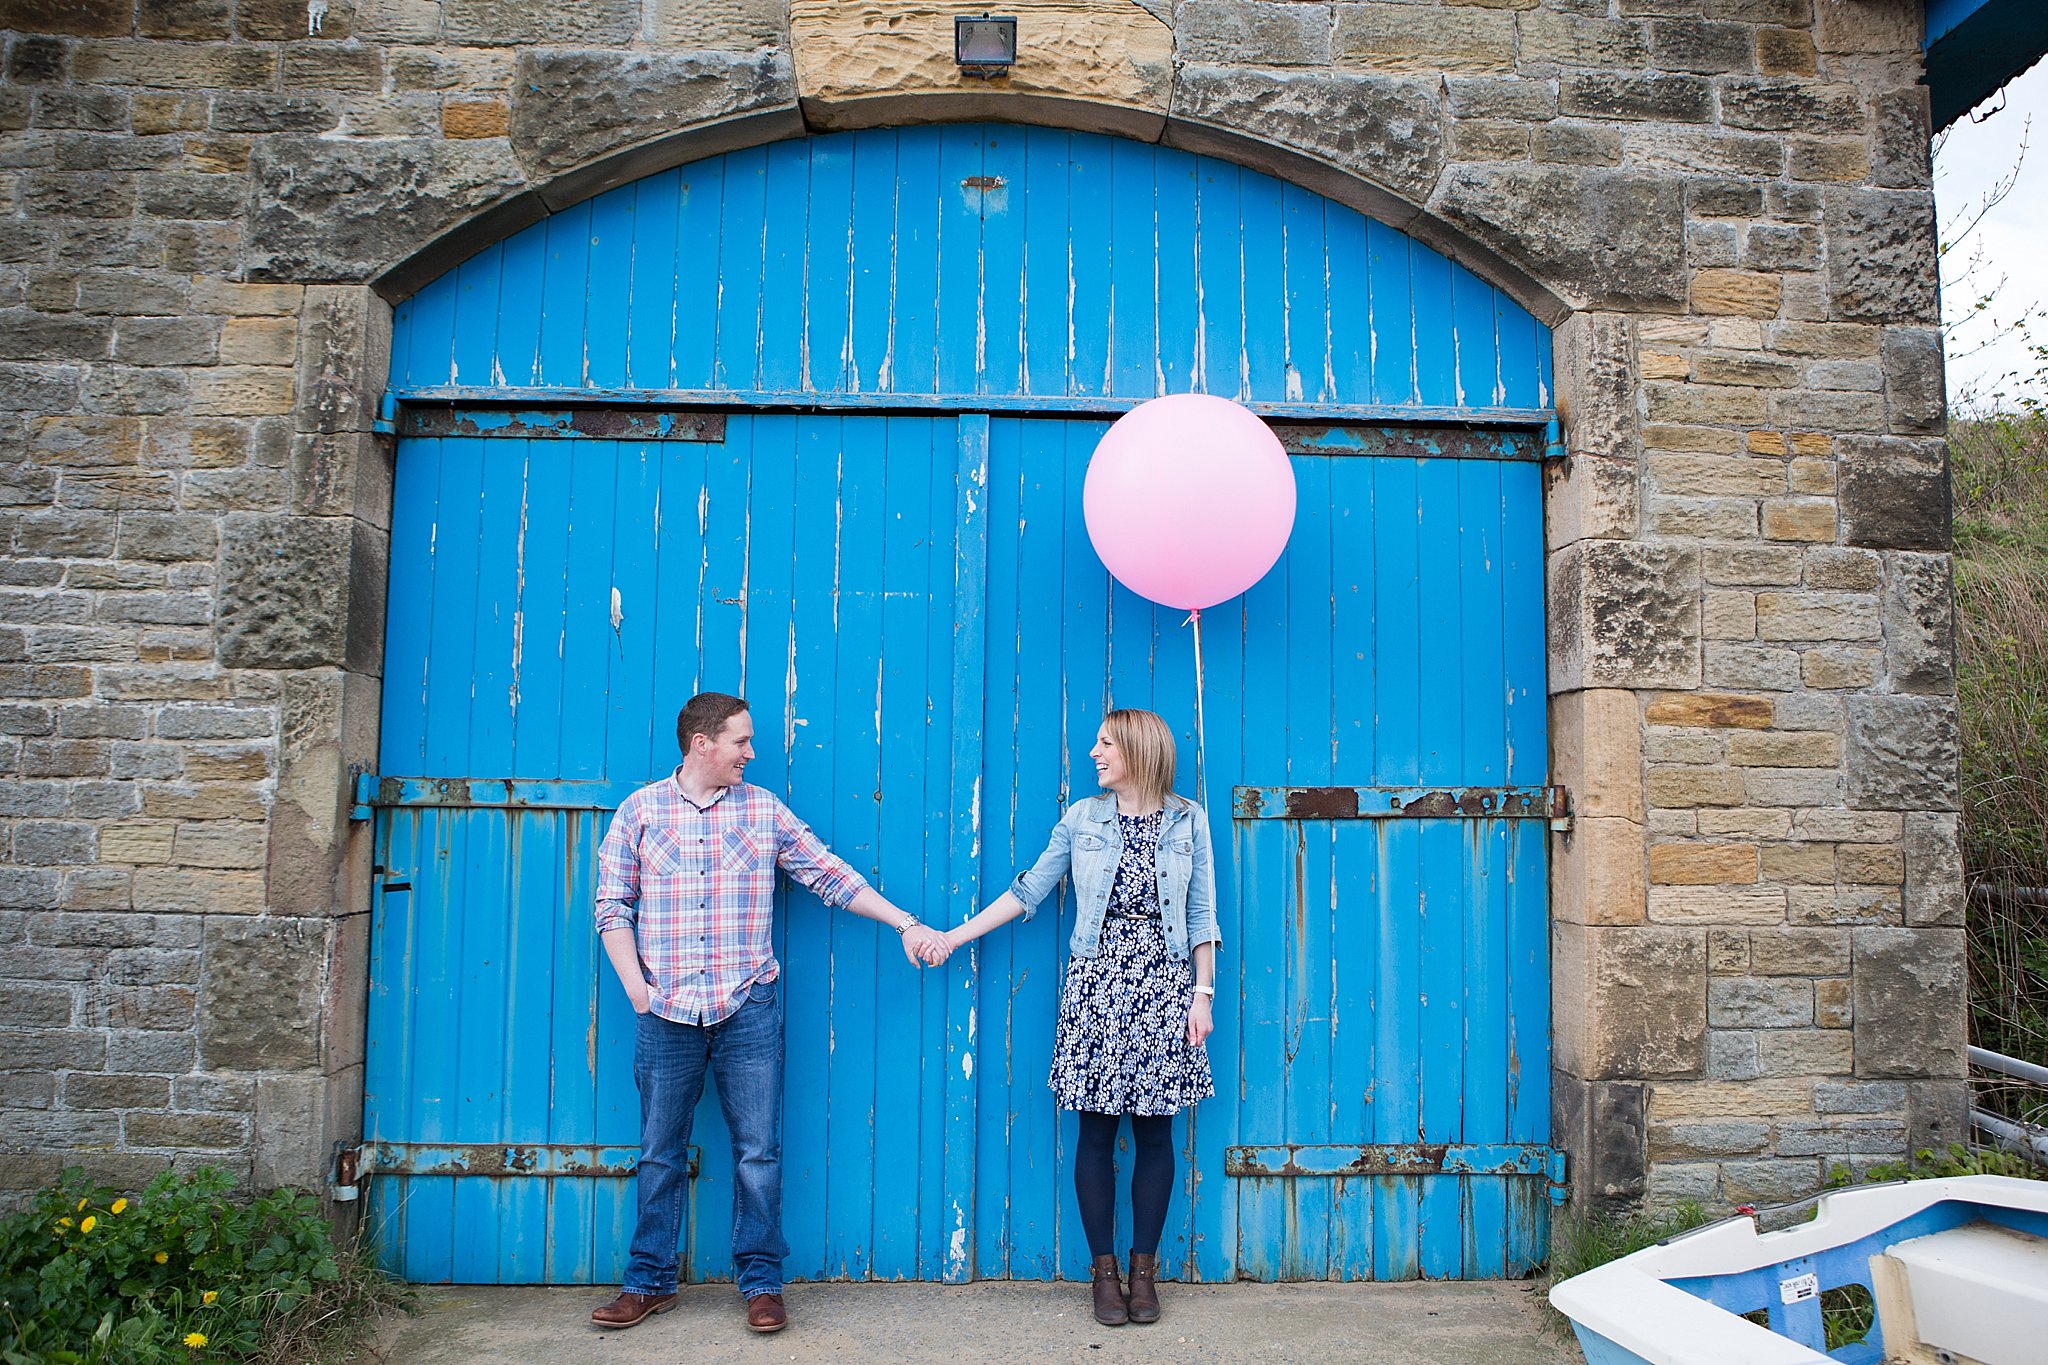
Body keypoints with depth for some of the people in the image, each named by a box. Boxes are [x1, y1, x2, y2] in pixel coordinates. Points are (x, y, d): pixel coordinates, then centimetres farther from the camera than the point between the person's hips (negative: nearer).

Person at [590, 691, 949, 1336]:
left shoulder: (765, 810, 5)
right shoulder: (639, 810, 4)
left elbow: (831, 876, 5)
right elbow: (613, 907, 5)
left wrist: (908, 926, 1)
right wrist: (635, 986, -6)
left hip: (748, 1009, 0)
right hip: (666, 1012, 0)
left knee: (758, 1150, 4)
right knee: (660, 1153, 9)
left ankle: (762, 1283, 16)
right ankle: (650, 1282, 24)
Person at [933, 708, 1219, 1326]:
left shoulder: (1189, 820, 3)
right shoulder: (1081, 819, 5)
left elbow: (1201, 916, 4)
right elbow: (1027, 891, 7)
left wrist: (1203, 994, -1)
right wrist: (954, 936, 4)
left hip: (1164, 981, 0)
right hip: (1097, 979, 1)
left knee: (1154, 1131, 4)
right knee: (1096, 1131, 2)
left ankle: (1144, 1268, 18)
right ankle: (1104, 1270, 16)